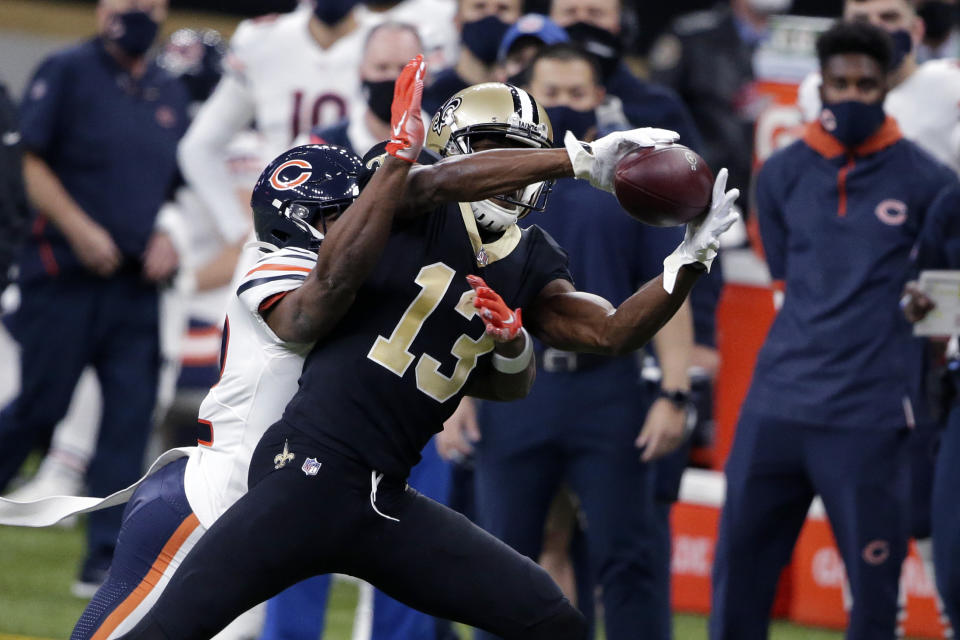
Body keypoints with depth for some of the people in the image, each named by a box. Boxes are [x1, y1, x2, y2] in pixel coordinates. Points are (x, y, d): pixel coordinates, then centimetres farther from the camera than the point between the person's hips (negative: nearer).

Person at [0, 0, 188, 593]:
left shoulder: (170, 94, 14)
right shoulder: (67, 73, -2)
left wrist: (168, 237, 1)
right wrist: (80, 230, -18)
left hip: (137, 283, 5)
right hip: (65, 273, -5)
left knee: (131, 414, -2)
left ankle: (107, 559, 1)